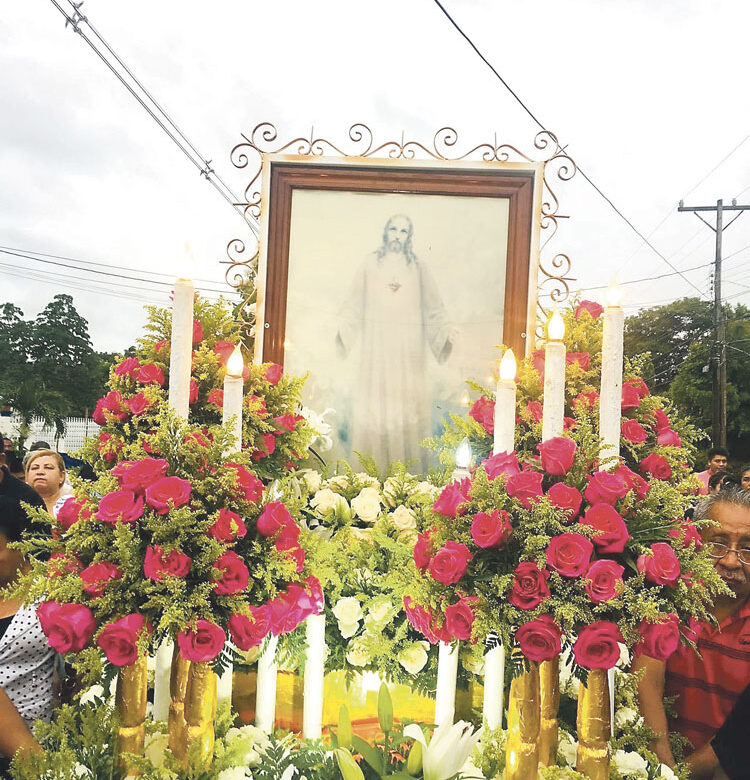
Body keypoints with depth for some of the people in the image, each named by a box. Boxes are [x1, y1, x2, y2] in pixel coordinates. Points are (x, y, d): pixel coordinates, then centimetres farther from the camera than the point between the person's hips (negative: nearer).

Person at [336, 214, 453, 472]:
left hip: (408, 345, 0)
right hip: (376, 342, 0)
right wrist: (343, 328, -9)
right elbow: (354, 303, 4)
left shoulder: (418, 268, 7)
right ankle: (374, 457, 7)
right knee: (375, 394, 0)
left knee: (408, 396, -1)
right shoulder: (371, 264, 7)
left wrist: (445, 333, -7)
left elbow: (433, 307, 5)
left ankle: (409, 458, 6)